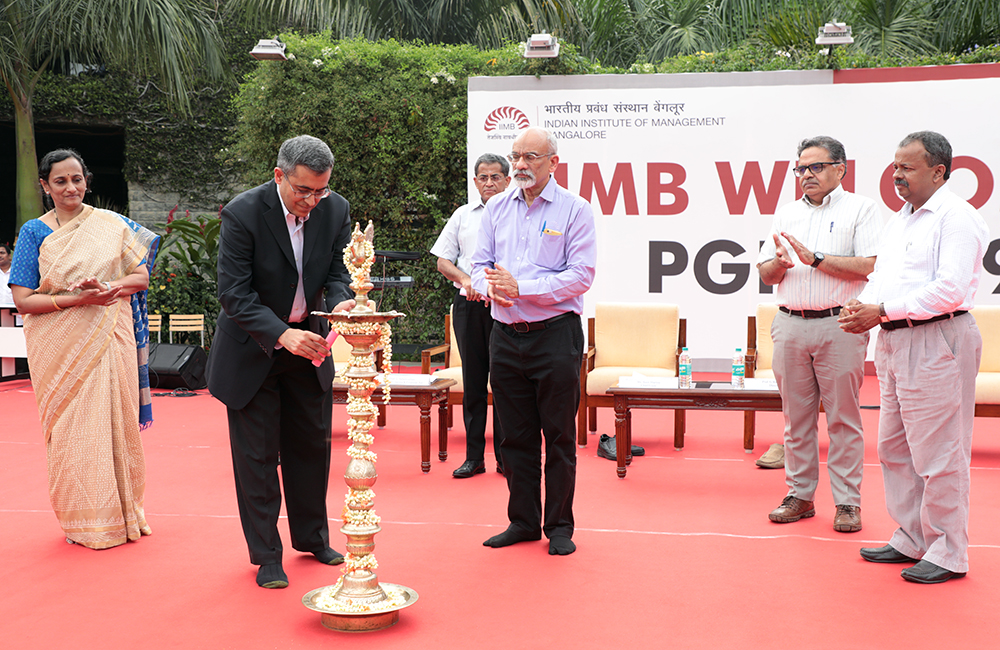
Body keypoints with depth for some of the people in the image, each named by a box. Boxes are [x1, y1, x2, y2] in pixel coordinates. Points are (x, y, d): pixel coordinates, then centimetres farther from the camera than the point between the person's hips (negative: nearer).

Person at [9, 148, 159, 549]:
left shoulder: (112, 224, 5)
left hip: (110, 339, 1)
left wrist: (108, 286, -16)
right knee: (72, 427, 1)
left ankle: (121, 512, 17)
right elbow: (23, 300, -5)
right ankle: (84, 521, 14)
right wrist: (79, 298, -17)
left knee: (116, 420, 3)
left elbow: (141, 277, 4)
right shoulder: (34, 232, 1)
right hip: (62, 347, -1)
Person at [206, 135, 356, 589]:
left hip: (307, 340, 5)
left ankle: (312, 537, 33)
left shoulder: (336, 210, -10)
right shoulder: (243, 213, -23)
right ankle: (266, 555, 16)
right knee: (257, 453, 3)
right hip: (253, 347, -4)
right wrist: (283, 334, -37)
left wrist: (340, 302, -27)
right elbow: (234, 293, -24)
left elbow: (337, 272, -3)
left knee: (312, 445, 15)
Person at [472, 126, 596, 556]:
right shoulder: (496, 208, 11)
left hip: (556, 335, -4)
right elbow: (480, 263, 10)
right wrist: (490, 286, -14)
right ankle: (523, 521, 22)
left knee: (559, 436, 3)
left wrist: (520, 287, -18)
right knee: (515, 435, 10)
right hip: (506, 337, 4)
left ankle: (559, 527, 14)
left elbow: (581, 275, -12)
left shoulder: (575, 210, -4)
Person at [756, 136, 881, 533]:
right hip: (790, 325, 4)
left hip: (839, 325, -4)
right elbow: (765, 274, 15)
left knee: (843, 418, -1)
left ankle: (847, 501, 7)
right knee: (796, 417, 8)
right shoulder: (786, 214, 18)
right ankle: (800, 495, 17)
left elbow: (870, 266, -10)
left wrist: (815, 258, -13)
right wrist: (781, 262, -7)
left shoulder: (861, 209, 3)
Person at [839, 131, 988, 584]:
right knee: (894, 448, 15)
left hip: (936, 343, -9)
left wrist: (883, 311, -18)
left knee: (938, 454, -3)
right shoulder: (900, 219, 18)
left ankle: (948, 554, 8)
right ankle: (911, 539, 27)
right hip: (895, 342, 10)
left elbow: (950, 290, -21)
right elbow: (881, 274, 19)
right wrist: (864, 307, -2)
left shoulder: (957, 218, -11)